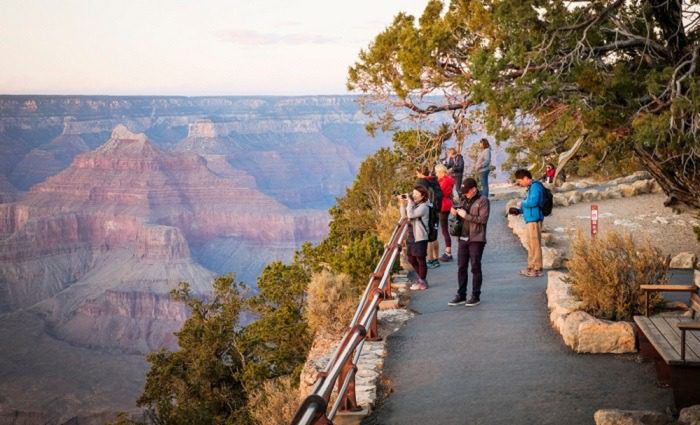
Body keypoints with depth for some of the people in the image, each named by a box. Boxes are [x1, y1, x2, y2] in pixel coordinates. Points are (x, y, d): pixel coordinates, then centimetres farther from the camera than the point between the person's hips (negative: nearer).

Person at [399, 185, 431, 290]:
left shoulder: (423, 206, -14)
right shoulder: (414, 204, 13)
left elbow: (410, 215, -25)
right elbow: (404, 216, 11)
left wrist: (409, 201, -19)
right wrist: (402, 203, 3)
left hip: (420, 238, -9)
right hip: (411, 237, 9)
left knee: (420, 259, 0)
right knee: (411, 259, 16)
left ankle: (422, 283, 11)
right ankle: (421, 279, 30)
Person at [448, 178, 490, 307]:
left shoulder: (482, 200, -7)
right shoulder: (463, 200, 13)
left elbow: (483, 219, -17)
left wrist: (466, 215, -17)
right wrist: (455, 213, 0)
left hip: (476, 239, -6)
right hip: (463, 238, 7)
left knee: (475, 268, 0)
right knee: (461, 267, 7)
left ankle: (476, 296, 8)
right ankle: (461, 295, 14)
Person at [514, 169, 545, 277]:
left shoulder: (535, 186, -12)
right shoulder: (531, 187, 17)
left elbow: (533, 202, -23)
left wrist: (522, 203, -7)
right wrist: (520, 210, 9)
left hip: (534, 220, -10)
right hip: (531, 219, 10)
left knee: (535, 244, -5)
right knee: (531, 244, 16)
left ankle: (537, 269, -1)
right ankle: (531, 267, 25)